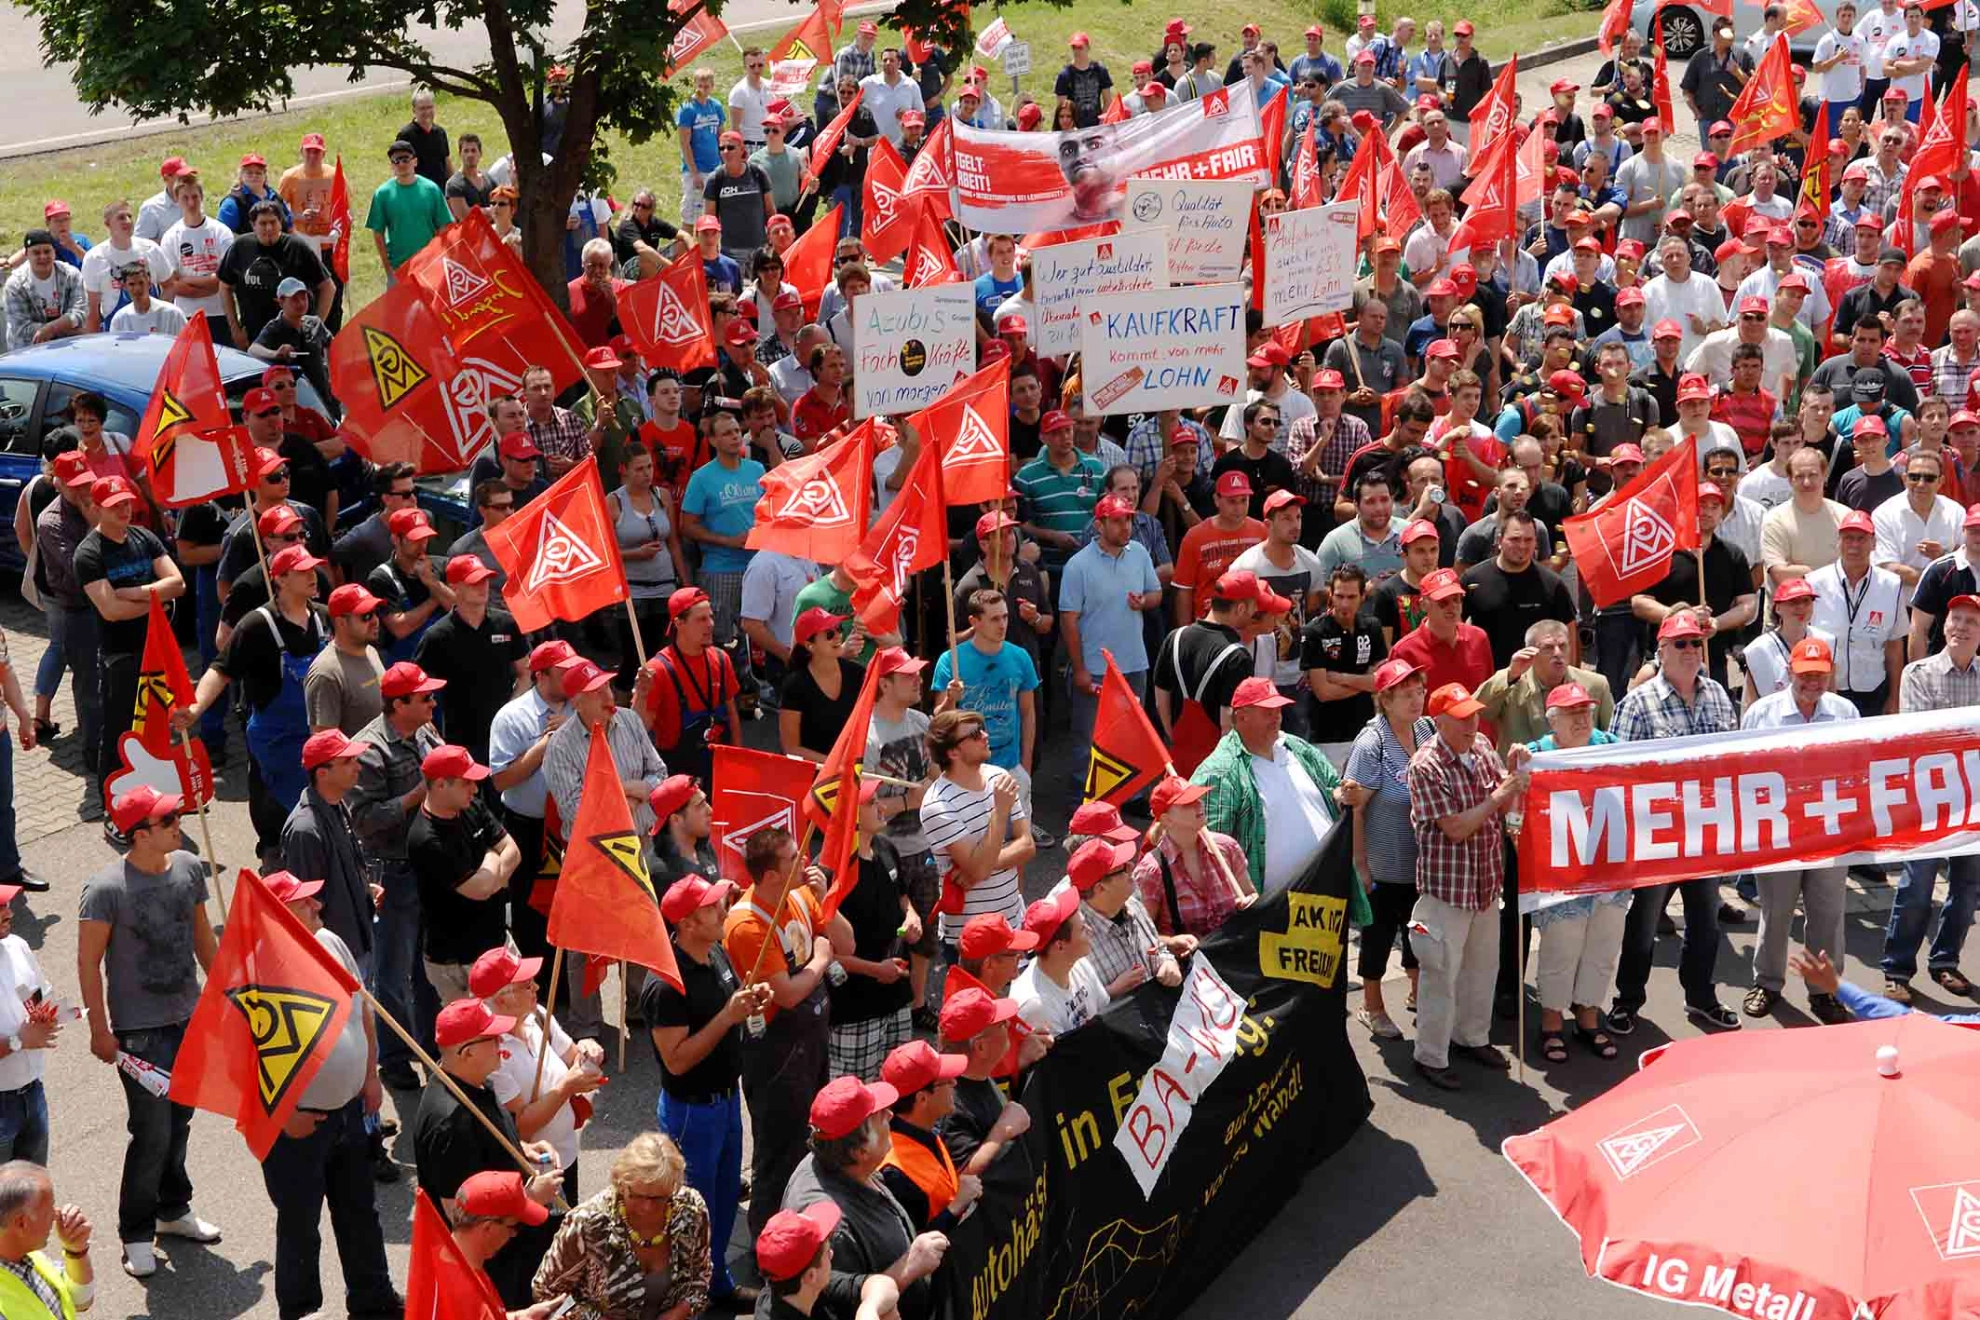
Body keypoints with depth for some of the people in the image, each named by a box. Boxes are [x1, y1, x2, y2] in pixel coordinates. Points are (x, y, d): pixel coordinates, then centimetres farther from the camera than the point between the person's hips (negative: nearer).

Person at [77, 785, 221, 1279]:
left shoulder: (189, 868, 0)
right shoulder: (106, 889, -19)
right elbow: (88, 962, -13)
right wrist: (99, 1030, -12)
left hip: (189, 1017, 6)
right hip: (139, 1029, -6)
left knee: (179, 1121, 18)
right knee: (152, 1132, -4)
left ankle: (173, 1210, 37)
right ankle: (136, 1234, 12)